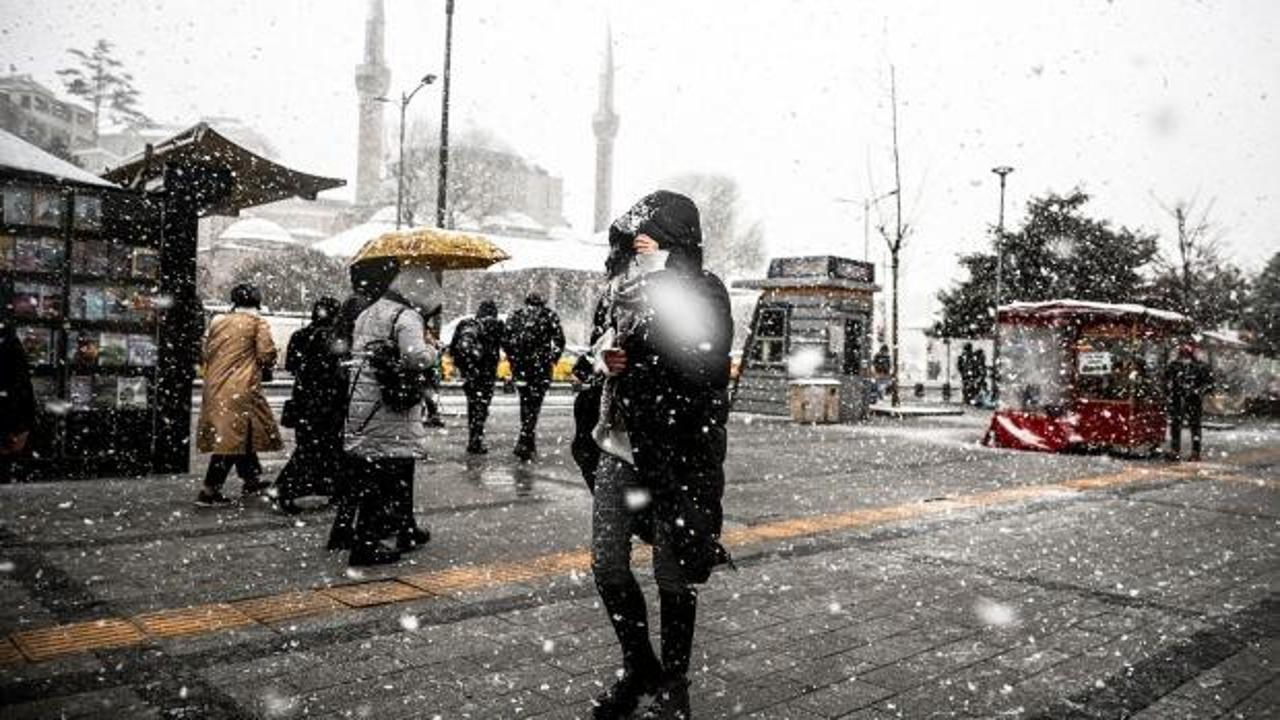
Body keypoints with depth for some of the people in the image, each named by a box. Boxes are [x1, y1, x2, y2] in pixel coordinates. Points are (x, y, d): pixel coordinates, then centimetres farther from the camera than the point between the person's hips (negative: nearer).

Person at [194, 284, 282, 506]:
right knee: (233, 437, -3)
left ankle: (250, 481, 30)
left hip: (216, 387, 7)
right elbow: (266, 354, -9)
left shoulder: (217, 322, 13)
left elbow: (206, 352, 17)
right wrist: (267, 365, 12)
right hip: (241, 388, -7)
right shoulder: (257, 323, -4)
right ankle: (209, 491, -4)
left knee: (241, 434, 18)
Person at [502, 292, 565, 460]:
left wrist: (514, 359, 14)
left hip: (519, 365, 3)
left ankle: (529, 441, 23)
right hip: (541, 365, -3)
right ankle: (524, 443, -14)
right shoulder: (550, 315, 7)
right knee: (534, 403, -3)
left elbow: (505, 340, 4)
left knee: (525, 401, 17)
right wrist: (553, 359, 8)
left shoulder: (515, 315, 13)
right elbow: (559, 340, -2)